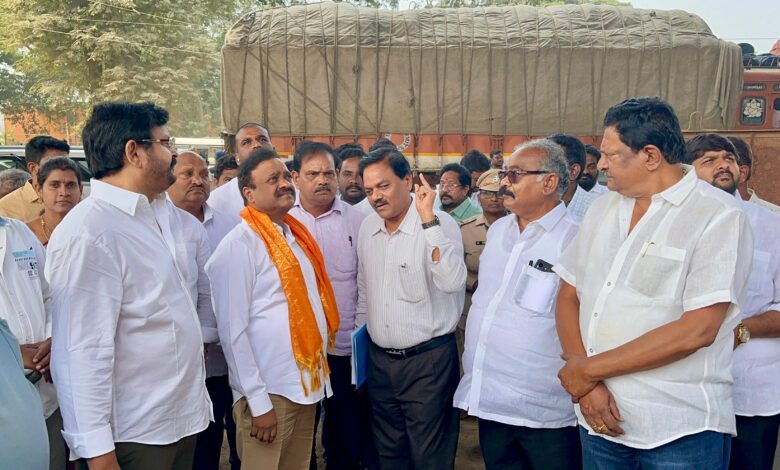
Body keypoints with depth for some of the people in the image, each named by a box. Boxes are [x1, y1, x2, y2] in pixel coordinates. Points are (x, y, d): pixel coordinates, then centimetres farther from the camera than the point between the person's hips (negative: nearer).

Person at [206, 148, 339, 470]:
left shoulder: (296, 235, 9)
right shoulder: (239, 245, -14)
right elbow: (233, 331, -16)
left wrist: (317, 375, 12)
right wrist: (258, 401, -16)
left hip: (307, 383, 7)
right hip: (269, 392, -7)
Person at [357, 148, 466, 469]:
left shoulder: (440, 225, -14)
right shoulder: (368, 228, 5)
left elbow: (452, 282, -31)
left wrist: (427, 219, -31)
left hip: (428, 360, -6)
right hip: (379, 359, 6)